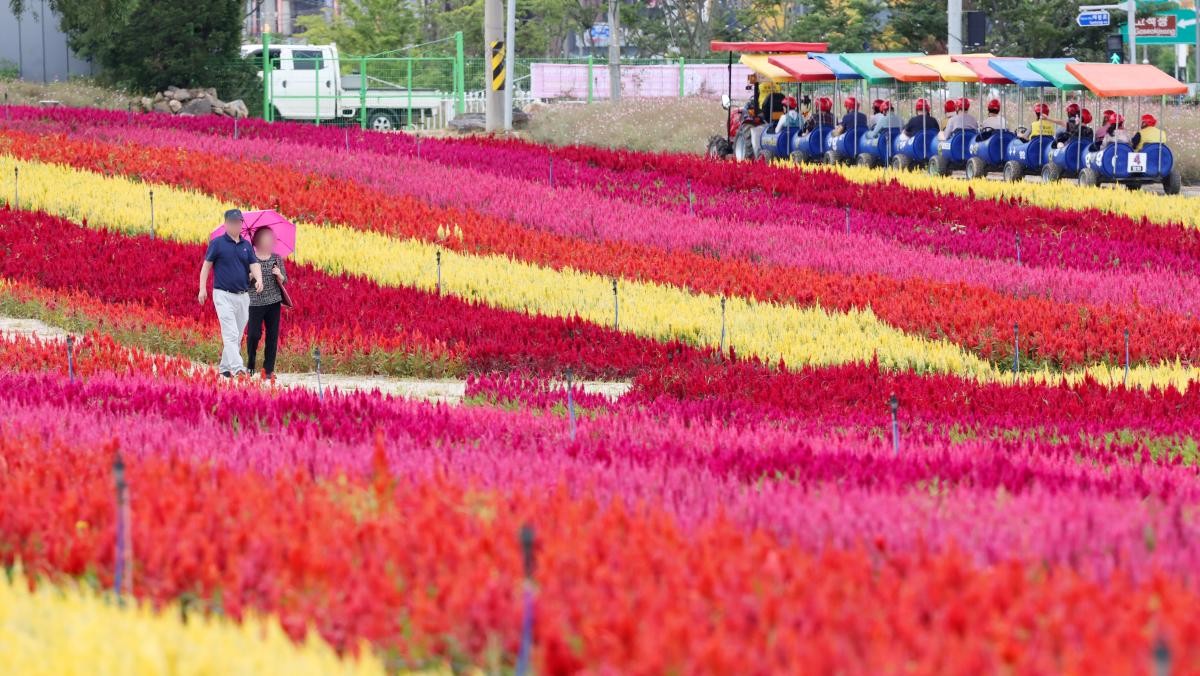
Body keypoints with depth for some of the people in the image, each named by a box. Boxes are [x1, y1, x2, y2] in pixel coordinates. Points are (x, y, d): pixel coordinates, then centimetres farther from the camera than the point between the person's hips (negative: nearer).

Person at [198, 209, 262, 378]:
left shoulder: (246, 245, 12)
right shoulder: (217, 243, 0)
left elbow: (254, 264, 4)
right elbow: (206, 265, 1)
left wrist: (258, 279, -18)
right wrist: (202, 289, -8)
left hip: (242, 296, 5)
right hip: (223, 294, -5)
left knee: (238, 336, 9)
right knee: (230, 334, -15)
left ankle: (225, 367, 19)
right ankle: (237, 368, -24)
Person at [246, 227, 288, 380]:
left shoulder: (277, 259, 7)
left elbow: (283, 282, 9)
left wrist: (279, 275, -12)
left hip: (274, 303, 3)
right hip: (255, 302, -3)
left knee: (272, 336, 1)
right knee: (253, 334, -6)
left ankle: (268, 370, 8)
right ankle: (250, 365, 16)